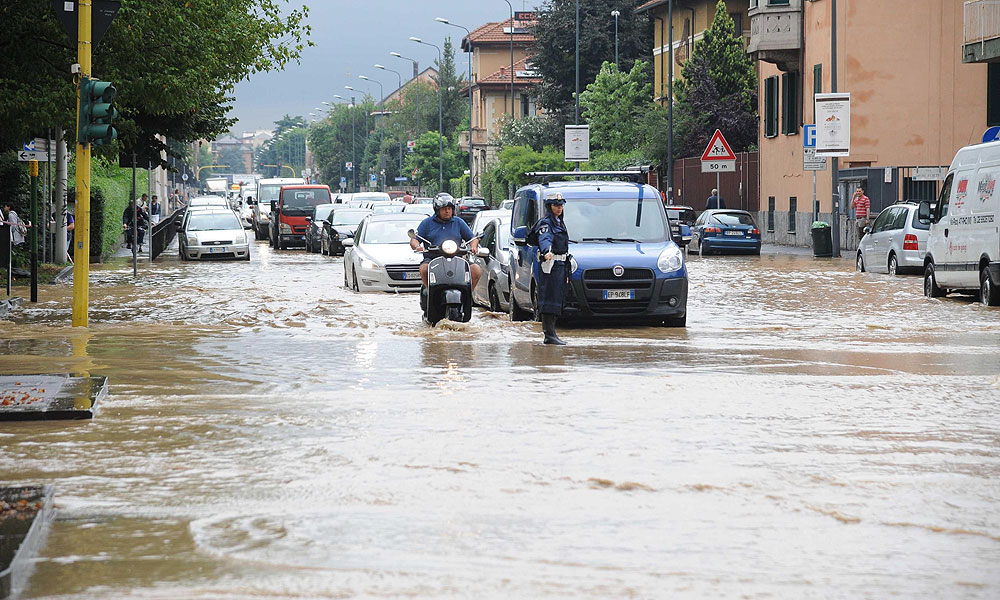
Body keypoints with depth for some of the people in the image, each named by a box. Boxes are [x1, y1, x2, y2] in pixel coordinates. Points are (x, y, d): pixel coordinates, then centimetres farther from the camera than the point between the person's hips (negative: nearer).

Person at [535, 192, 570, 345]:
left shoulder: (560, 223, 21)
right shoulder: (545, 223, -9)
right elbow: (545, 239, -29)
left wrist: (566, 272, 26)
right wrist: (547, 252, -51)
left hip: (561, 265, 10)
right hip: (549, 264, -10)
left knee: (558, 299, 10)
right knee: (550, 298, -13)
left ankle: (549, 334, 14)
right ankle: (550, 335, -16)